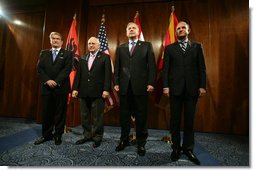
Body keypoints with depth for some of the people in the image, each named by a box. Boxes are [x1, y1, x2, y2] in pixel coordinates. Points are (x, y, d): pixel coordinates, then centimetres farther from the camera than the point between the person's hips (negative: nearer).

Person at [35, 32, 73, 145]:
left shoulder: (67, 54, 5)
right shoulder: (44, 53, 15)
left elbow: (67, 69, -7)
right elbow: (39, 69, 5)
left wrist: (56, 82, -15)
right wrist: (47, 80, -11)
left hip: (61, 88, -3)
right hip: (46, 87, 3)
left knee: (60, 113, 3)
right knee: (46, 112, 9)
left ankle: (58, 136, 16)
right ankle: (46, 135, 23)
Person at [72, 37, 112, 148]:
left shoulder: (105, 57, 2)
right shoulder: (83, 58, 16)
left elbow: (108, 74, -6)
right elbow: (78, 74, 12)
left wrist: (106, 89, -14)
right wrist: (75, 88, 4)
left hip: (98, 92, -5)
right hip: (84, 92, 5)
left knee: (97, 117, 4)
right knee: (84, 116, 13)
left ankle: (97, 137, 19)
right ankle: (87, 135, 28)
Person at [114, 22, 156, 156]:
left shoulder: (147, 46, 9)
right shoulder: (120, 48, 17)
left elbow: (151, 65, 1)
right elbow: (117, 67, 13)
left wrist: (151, 83, -9)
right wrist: (116, 83, 3)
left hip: (141, 86, -2)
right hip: (124, 86, 3)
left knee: (141, 116, 4)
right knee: (124, 115, 10)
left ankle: (141, 143, 19)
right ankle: (124, 140, 25)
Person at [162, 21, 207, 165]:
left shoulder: (197, 46, 12)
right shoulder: (169, 48, 11)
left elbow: (202, 68, 7)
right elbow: (166, 69, 4)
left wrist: (202, 86, -2)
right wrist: (165, 86, -6)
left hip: (192, 88, 1)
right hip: (175, 88, 0)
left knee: (190, 120, 7)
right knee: (175, 120, 6)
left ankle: (188, 148, 21)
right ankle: (176, 148, 20)